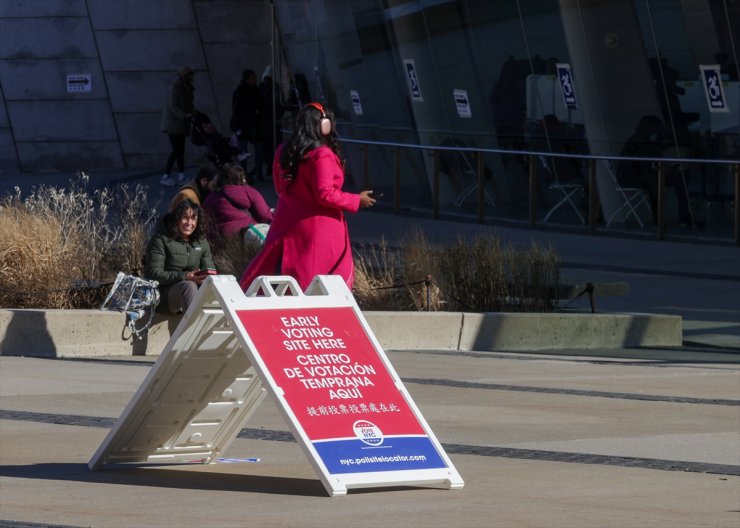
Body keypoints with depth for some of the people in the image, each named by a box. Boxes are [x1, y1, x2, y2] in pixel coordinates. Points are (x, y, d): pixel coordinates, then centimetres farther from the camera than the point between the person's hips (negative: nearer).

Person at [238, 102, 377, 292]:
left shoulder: (284, 151, 6)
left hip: (286, 225, 7)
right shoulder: (321, 155, -17)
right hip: (318, 228, -7)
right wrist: (357, 200, -9)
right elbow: (325, 194, -20)